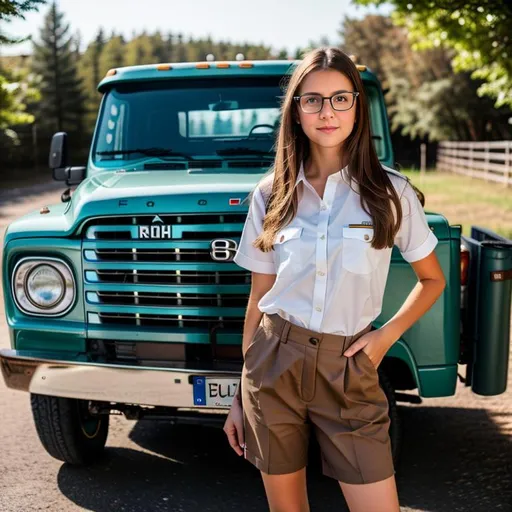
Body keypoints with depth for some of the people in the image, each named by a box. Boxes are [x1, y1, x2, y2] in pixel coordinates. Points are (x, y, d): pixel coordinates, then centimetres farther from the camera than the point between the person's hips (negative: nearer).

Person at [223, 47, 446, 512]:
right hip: (273, 365, 2)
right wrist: (240, 397, 9)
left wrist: (387, 335, -6)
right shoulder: (271, 195, 2)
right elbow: (258, 298, 7)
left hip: (347, 371, -1)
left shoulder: (390, 192, -3)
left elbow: (432, 280, 9)